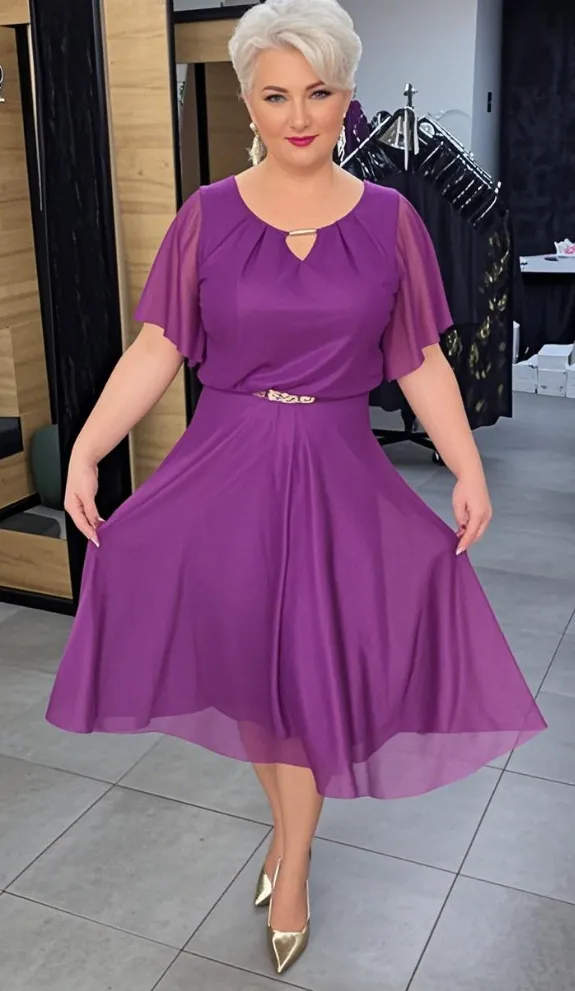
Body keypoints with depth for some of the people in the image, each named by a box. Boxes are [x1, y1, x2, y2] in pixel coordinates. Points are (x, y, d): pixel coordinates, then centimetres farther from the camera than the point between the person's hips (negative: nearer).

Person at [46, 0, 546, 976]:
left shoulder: (389, 221, 0)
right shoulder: (207, 216, -1)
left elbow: (423, 362, 3)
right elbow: (155, 349, -3)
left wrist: (469, 469, -5)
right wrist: (85, 450, -11)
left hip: (338, 474, 0)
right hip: (224, 466, 1)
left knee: (311, 673, 6)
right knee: (246, 656, 9)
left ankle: (291, 862, 30)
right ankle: (289, 821, 38)